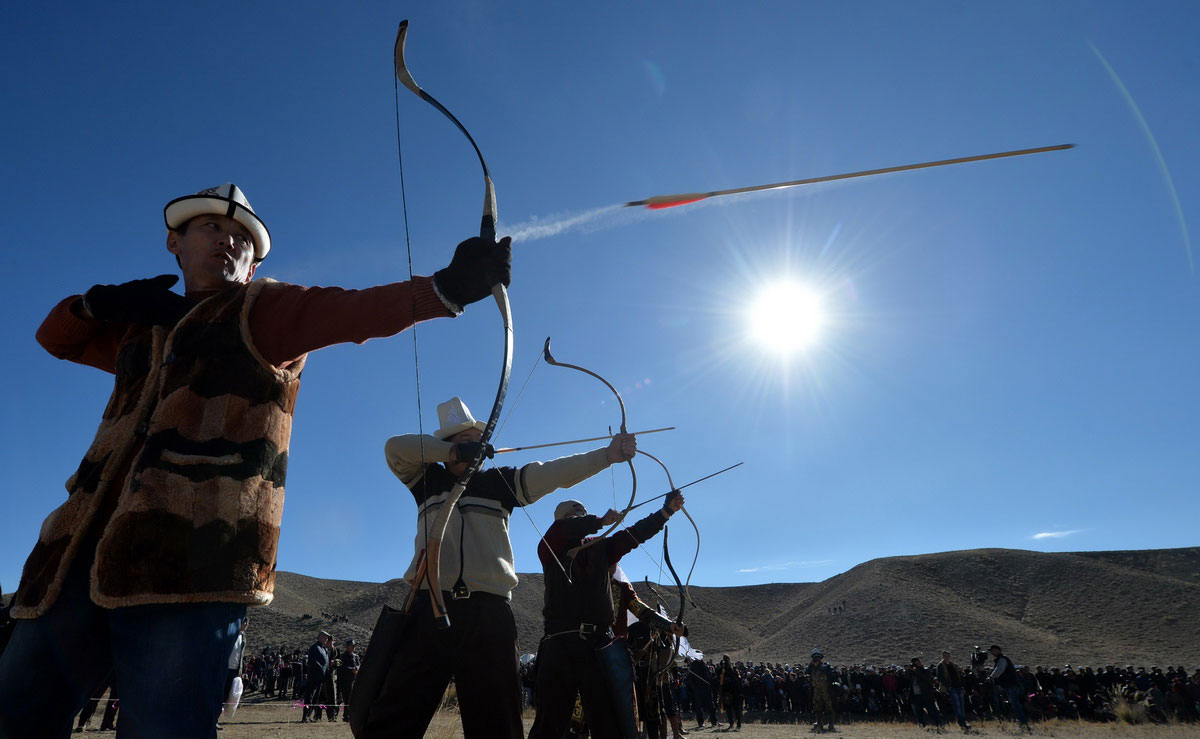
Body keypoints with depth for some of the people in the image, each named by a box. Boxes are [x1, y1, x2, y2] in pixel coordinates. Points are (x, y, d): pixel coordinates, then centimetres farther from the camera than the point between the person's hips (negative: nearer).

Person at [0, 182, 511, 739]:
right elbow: (55, 337, 42)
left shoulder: (264, 309, 10)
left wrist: (446, 287, -26)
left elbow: (355, 310, -7)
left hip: (191, 553, -6)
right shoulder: (144, 325, 28)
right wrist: (99, 302, 18)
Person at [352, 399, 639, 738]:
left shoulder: (499, 481, 13)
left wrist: (606, 454, -11)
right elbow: (394, 447, 2)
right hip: (429, 607, 0)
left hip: (488, 612, 0)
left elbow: (554, 471, 1)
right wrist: (453, 451, -4)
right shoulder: (428, 479, 16)